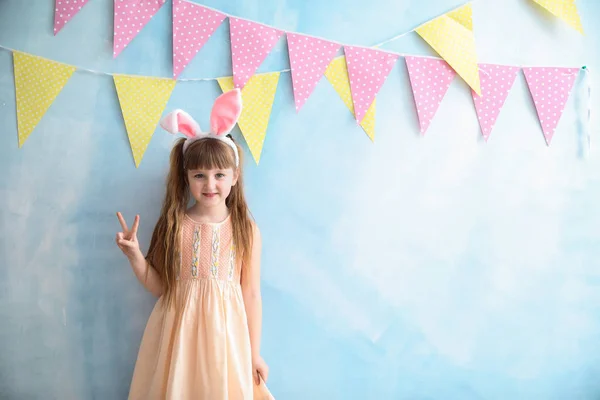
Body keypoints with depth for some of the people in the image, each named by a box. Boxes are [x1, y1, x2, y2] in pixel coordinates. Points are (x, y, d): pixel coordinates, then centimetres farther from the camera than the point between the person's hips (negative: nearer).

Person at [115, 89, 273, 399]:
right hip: (179, 333, 1)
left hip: (225, 333, -1)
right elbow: (161, 288, 3)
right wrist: (134, 256, -11)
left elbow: (251, 295, -1)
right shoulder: (174, 225, -2)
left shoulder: (246, 230, -5)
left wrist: (255, 353, 3)